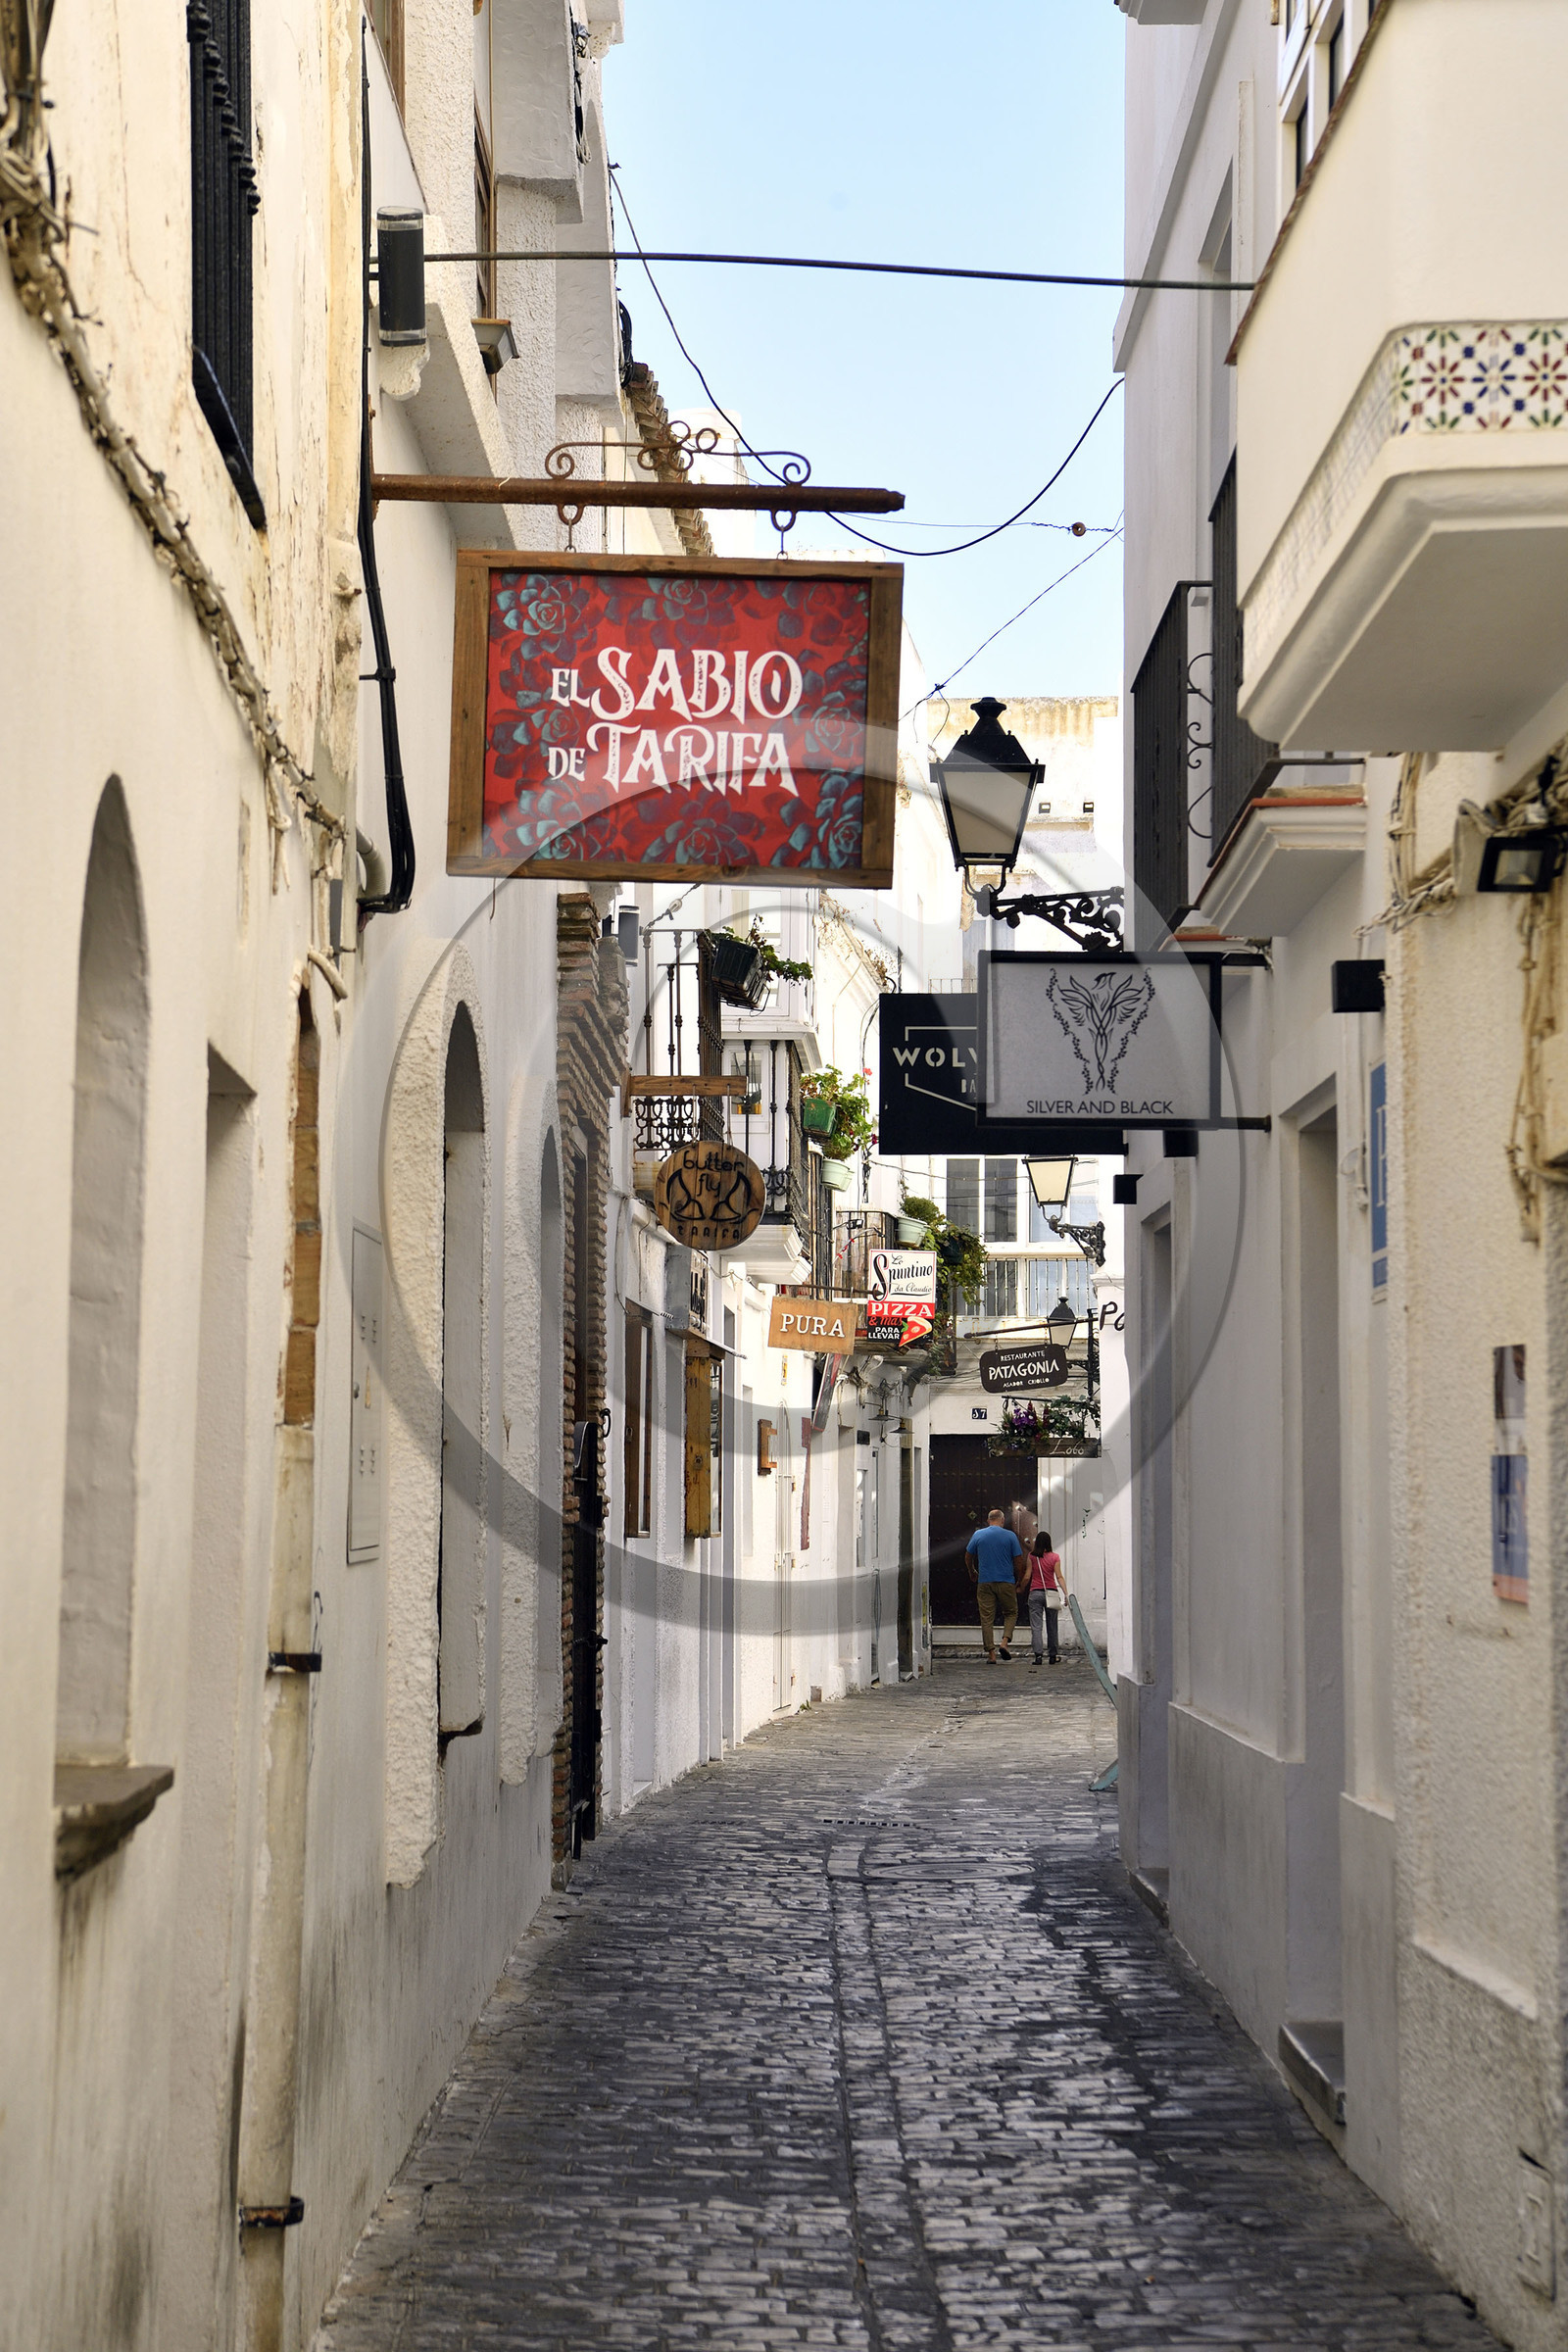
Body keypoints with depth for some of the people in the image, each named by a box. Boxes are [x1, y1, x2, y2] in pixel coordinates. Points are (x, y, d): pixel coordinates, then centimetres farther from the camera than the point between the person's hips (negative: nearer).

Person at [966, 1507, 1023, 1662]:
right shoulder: (1010, 1536, -1)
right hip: (1006, 1582, -1)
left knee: (986, 1618, 4)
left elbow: (969, 1556, 13)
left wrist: (972, 1573, 31)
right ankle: (1005, 1642, -7)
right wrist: (1019, 1581, 11)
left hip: (985, 1582, 1)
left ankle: (991, 1654, -1)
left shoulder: (978, 1535, 3)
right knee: (1011, 1613, 15)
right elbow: (1018, 1560, -1)